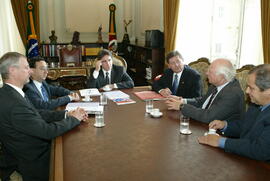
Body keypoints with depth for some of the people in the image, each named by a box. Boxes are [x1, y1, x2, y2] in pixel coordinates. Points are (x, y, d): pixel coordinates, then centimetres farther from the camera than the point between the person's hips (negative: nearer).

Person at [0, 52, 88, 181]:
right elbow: (48, 131, -27)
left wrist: (66, 114, -4)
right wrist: (74, 118, -12)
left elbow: (37, 114, 4)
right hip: (33, 162, -8)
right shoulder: (14, 104, -31)